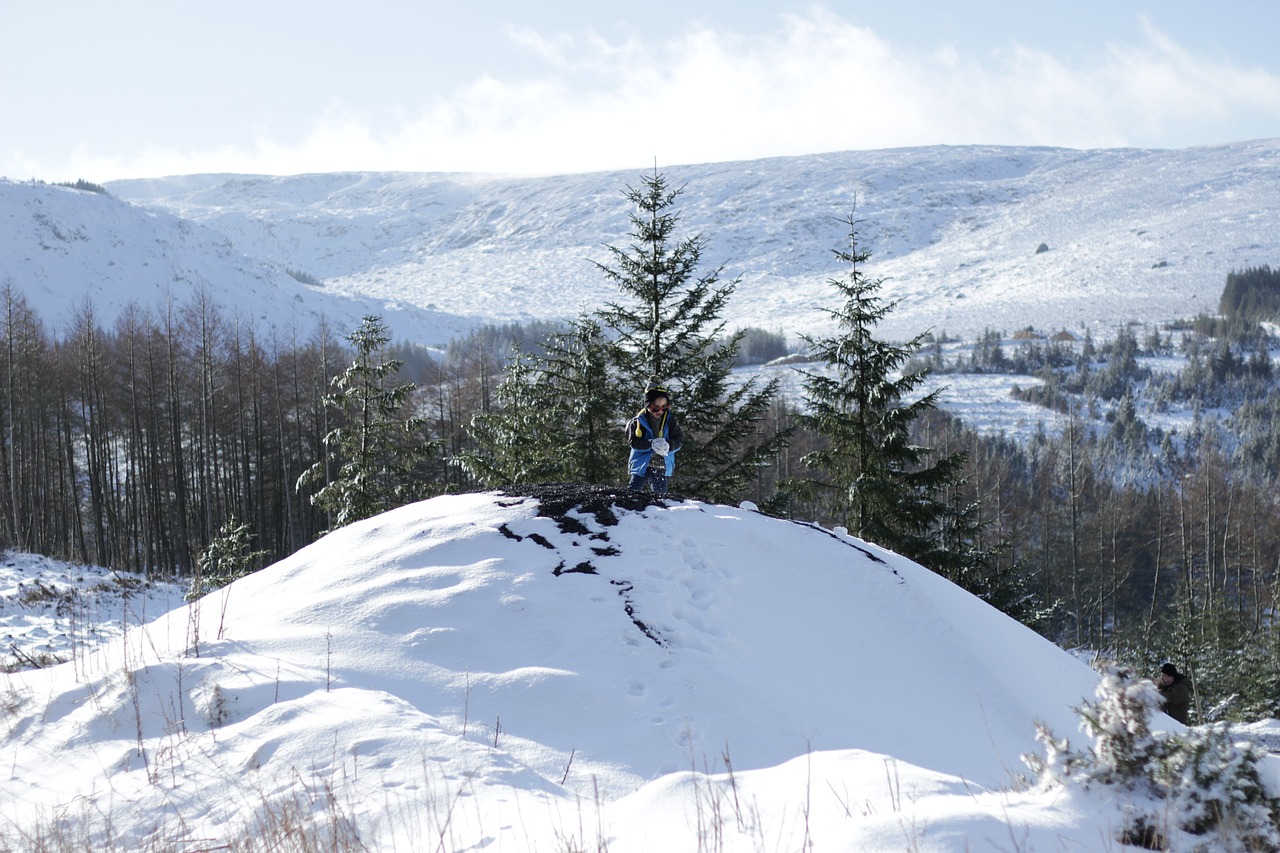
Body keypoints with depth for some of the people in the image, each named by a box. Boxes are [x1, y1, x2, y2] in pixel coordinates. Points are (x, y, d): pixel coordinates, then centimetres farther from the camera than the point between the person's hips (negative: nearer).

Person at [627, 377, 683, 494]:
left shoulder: (670, 420, -1)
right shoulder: (639, 421, -8)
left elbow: (679, 440, -3)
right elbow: (634, 442, -14)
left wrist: (668, 446, -25)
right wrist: (651, 444, -30)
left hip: (662, 467, 3)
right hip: (641, 465, -2)